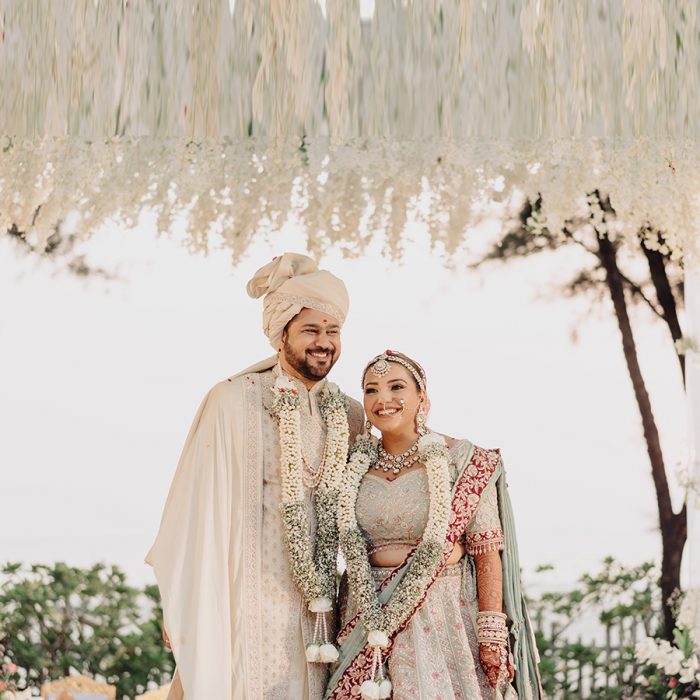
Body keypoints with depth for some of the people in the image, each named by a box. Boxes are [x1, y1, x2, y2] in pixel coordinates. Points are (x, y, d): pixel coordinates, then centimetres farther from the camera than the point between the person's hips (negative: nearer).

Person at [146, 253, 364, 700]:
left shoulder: (348, 415, 7)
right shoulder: (234, 402, -8)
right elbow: (200, 512, -8)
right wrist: (180, 610, -8)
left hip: (315, 607, 5)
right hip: (246, 602, -5)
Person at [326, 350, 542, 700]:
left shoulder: (461, 461, -6)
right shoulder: (356, 466, 7)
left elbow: (487, 553, -8)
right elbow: (352, 555, 13)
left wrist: (492, 634, -13)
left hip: (442, 618, -4)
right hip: (367, 616, 4)